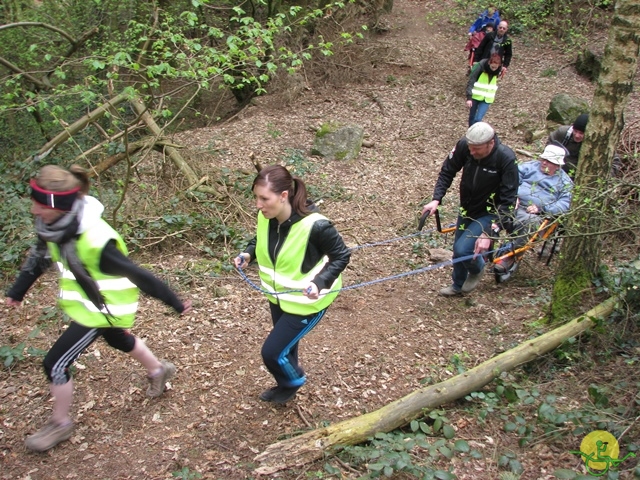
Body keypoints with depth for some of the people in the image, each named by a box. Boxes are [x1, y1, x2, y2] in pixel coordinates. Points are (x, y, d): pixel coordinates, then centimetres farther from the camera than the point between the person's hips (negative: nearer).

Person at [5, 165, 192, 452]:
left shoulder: (96, 241, -38)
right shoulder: (53, 225, -16)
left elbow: (137, 275, -29)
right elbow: (39, 257, 5)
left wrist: (174, 303, -19)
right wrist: (17, 291, 14)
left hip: (103, 308, -8)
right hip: (87, 300, 8)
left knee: (55, 364, -2)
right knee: (118, 340, 31)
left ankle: (60, 424, 23)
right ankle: (159, 370, 57)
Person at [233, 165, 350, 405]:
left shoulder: (314, 226, -34)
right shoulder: (266, 217, -15)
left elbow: (341, 256, -19)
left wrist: (319, 282, -32)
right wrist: (248, 253, -11)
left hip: (306, 302, -6)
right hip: (279, 295, 6)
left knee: (272, 352, 0)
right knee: (285, 344, 25)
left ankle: (294, 380, 33)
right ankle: (287, 384, 54)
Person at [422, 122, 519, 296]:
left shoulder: (506, 158, -30)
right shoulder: (463, 145, -21)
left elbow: (508, 200, -26)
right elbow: (447, 172, -6)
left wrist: (488, 233, -32)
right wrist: (436, 199, -22)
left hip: (488, 213, -4)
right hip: (466, 209, 5)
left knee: (463, 249, -17)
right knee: (458, 249, 16)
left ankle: (477, 269, 19)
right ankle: (458, 285, 43)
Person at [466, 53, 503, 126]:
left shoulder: (498, 71, -8)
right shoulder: (481, 66, -19)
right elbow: (471, 81, -18)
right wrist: (469, 97, -24)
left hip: (487, 100, 1)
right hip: (475, 96, -1)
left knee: (478, 119, -12)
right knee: (472, 117, 12)